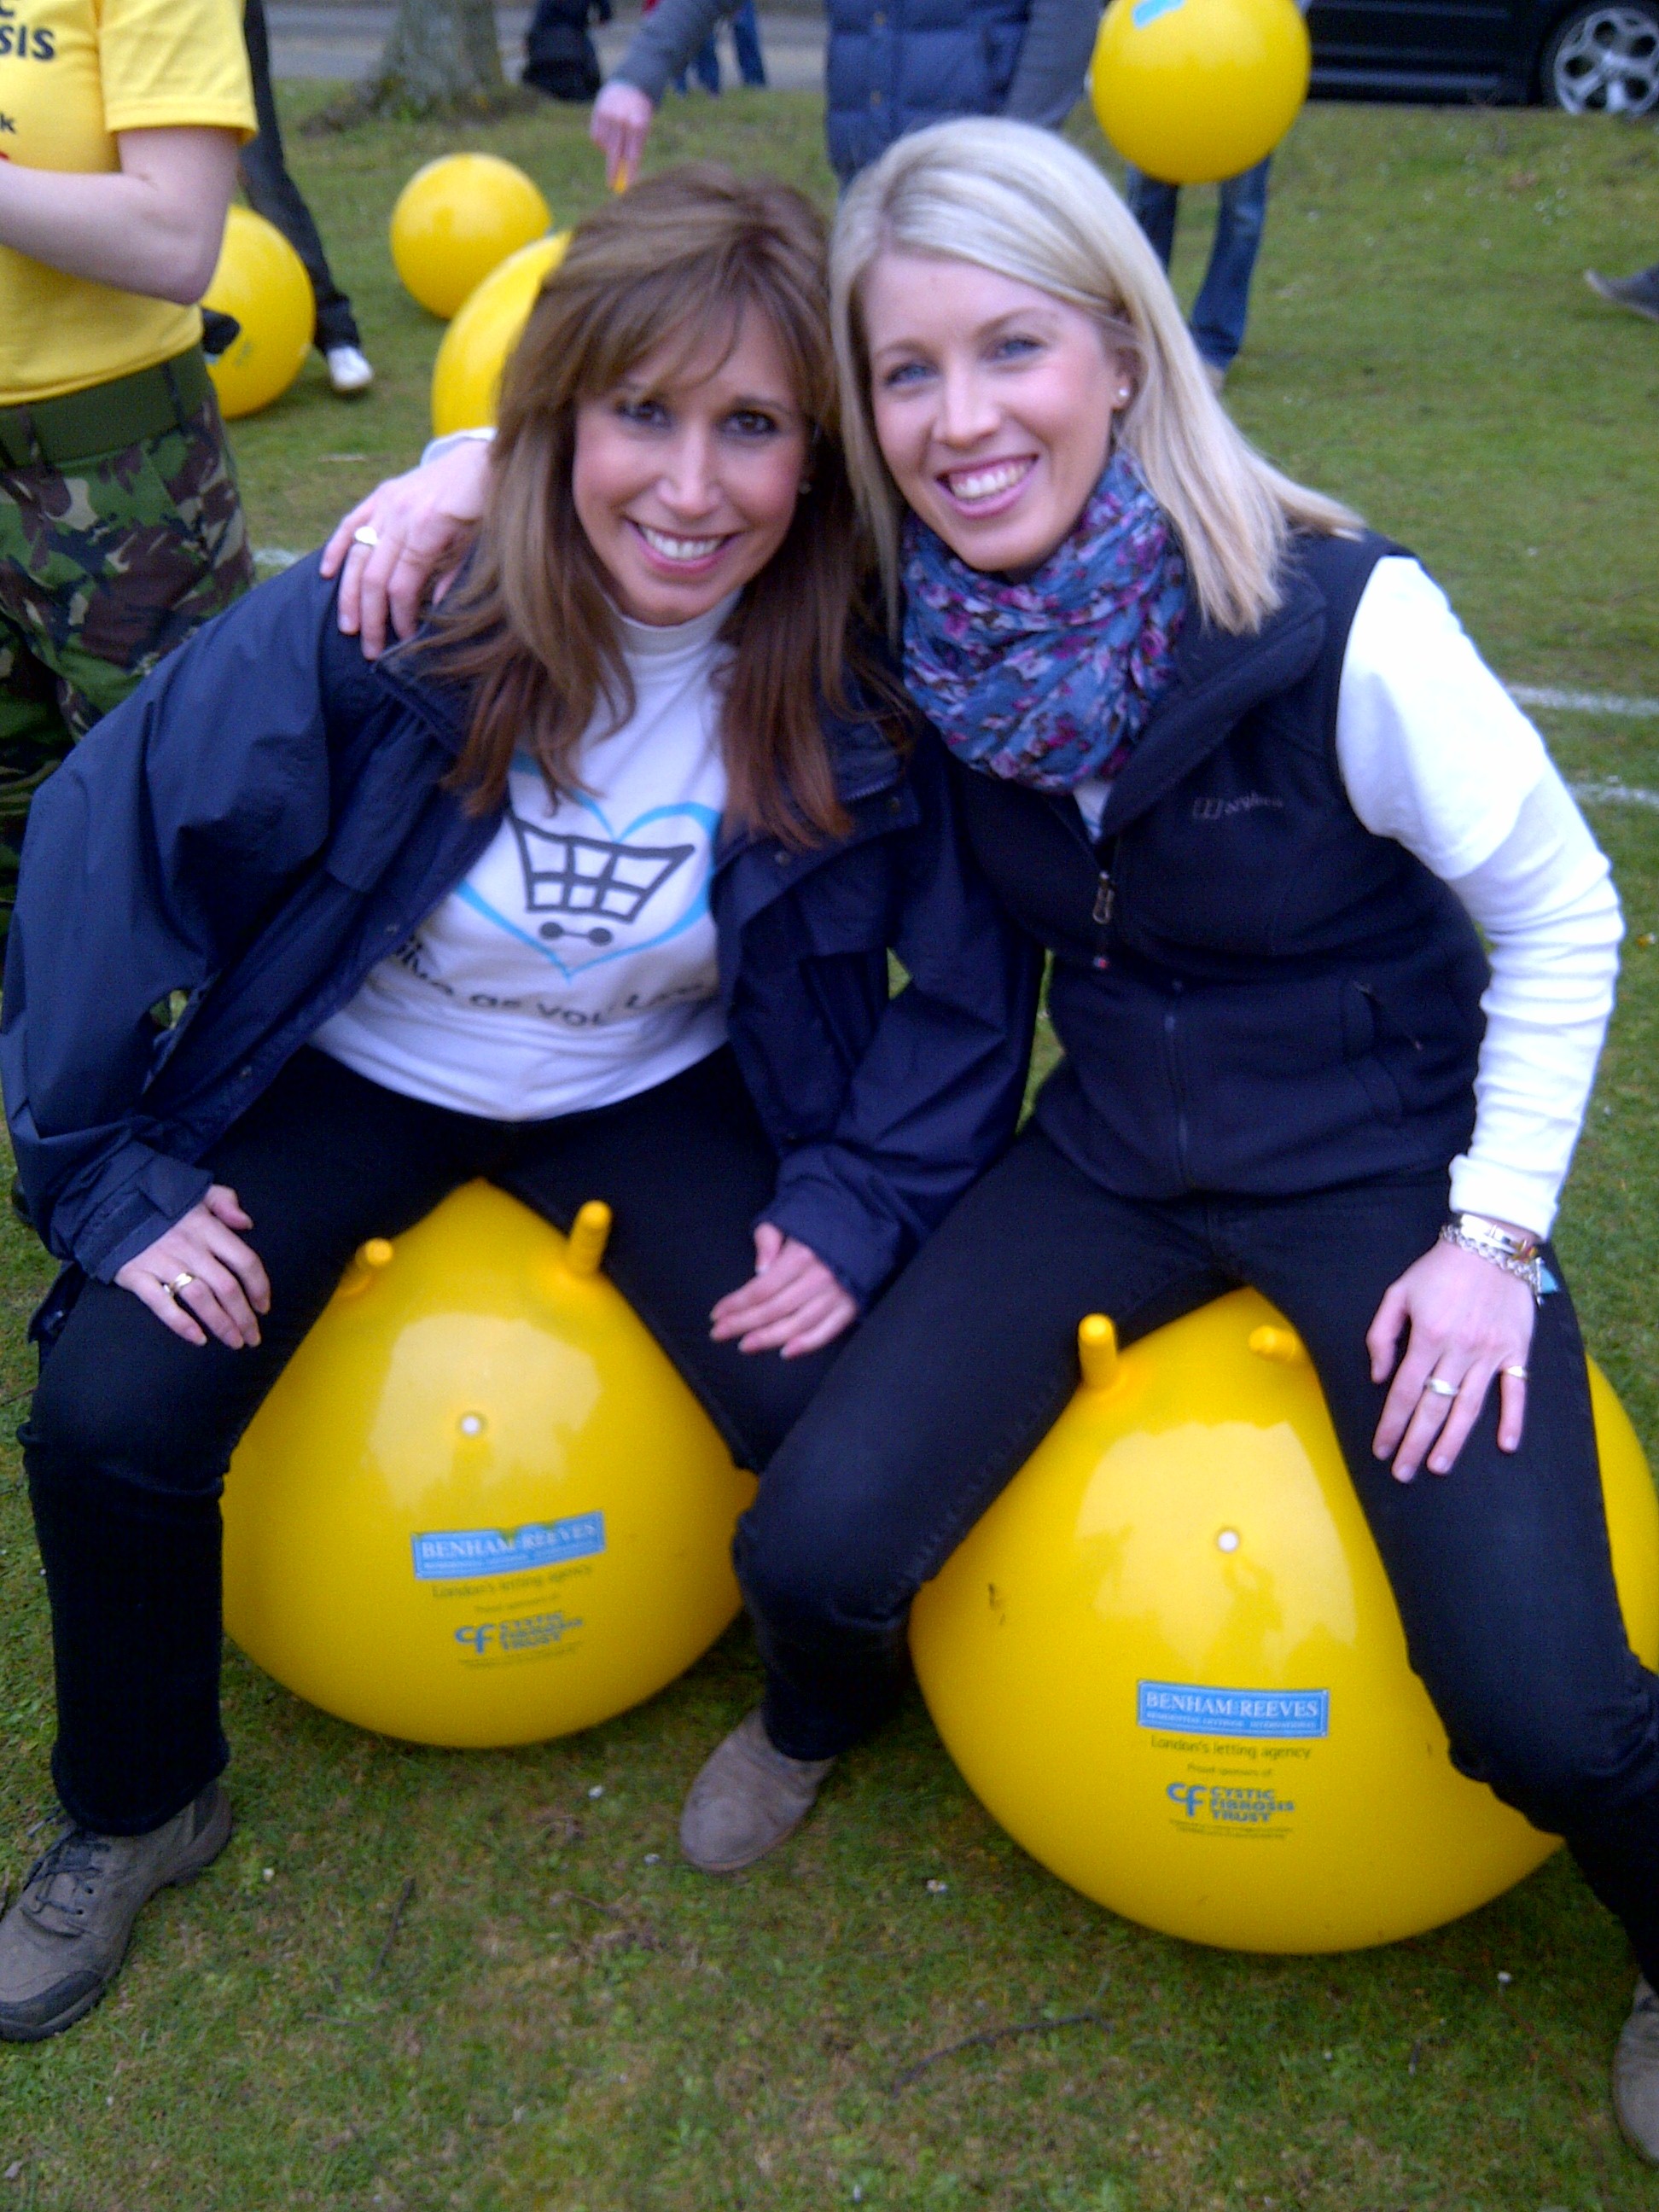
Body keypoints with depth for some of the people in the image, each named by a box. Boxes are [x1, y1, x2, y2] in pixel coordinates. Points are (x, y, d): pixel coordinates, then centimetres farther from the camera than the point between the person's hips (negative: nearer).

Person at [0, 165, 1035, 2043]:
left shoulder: (867, 676, -22)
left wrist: (858, 1204, -17)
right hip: (351, 1079, 0)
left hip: (657, 1093, 1)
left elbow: (971, 969, -8)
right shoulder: (378, 621, -26)